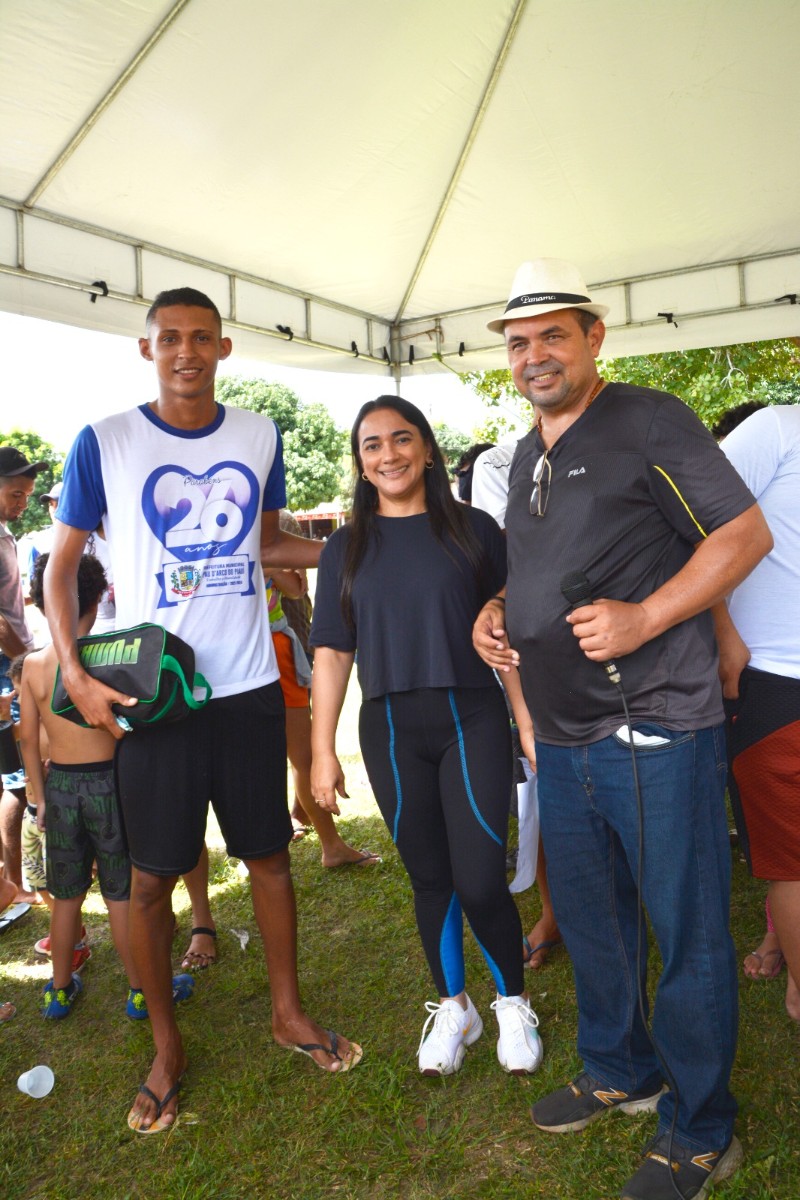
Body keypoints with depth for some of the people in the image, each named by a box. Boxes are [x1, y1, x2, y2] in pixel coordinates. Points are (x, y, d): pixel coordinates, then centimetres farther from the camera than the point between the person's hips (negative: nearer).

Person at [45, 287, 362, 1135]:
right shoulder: (103, 443, -4)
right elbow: (61, 563, 1)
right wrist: (75, 673, -10)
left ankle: (288, 1011, 35)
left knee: (269, 852, 13)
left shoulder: (259, 438, 5)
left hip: (248, 685, 3)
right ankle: (165, 1048, 30)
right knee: (151, 876, 8)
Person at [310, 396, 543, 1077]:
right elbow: (333, 652, 7)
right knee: (430, 878, 11)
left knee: (481, 882, -3)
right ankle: (453, 1007, 34)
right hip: (391, 731, 2)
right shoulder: (346, 548, 8)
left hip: (473, 720, -2)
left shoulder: (474, 530, 3)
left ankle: (514, 1003, 26)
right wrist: (323, 751, 3)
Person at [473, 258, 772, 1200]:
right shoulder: (526, 458, 15)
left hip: (656, 730, -7)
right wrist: (496, 612, 6)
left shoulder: (648, 421, -8)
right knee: (587, 918, 20)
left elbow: (746, 532, -11)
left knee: (686, 935, 7)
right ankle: (618, 1072, 43)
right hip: (562, 737, 8)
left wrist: (644, 617, -22)